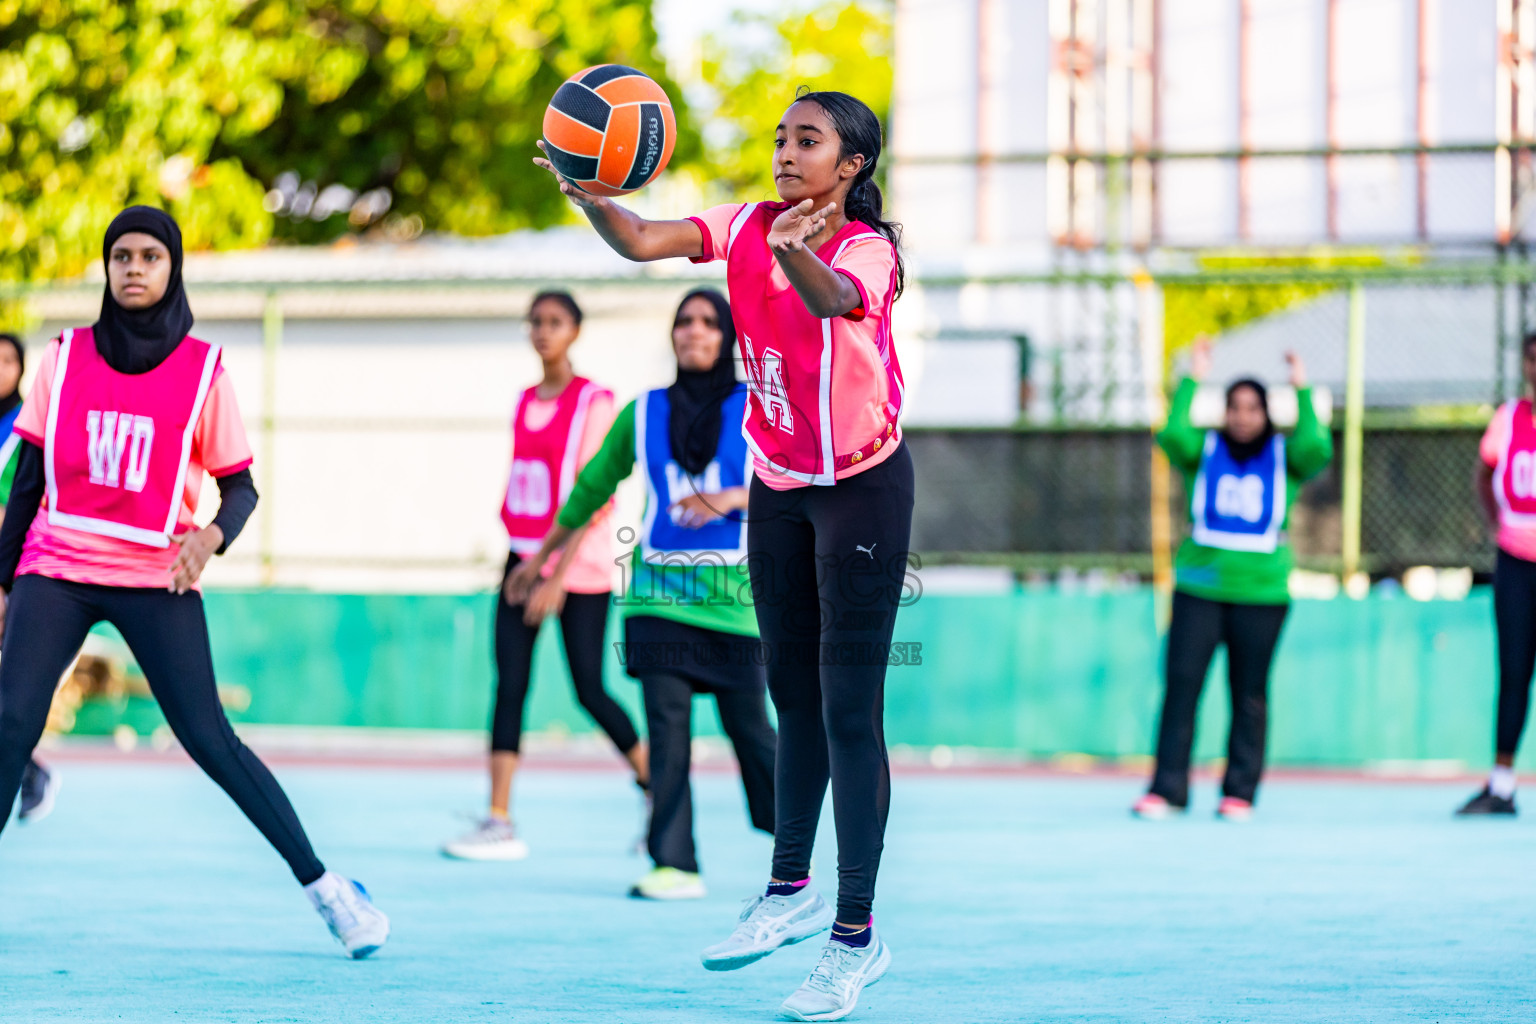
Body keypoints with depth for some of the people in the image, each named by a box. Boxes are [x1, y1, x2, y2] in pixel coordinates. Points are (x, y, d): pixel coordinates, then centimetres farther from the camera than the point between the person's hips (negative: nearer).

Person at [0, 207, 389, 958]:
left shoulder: (203, 370, 0)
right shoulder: (65, 357, 5)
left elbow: (239, 486, 3)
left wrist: (212, 536, -19)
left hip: (156, 580, -2)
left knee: (209, 739, -8)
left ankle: (320, 883, 1)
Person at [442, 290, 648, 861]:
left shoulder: (594, 402, -9)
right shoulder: (525, 402, 12)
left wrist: (557, 577, -19)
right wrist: (523, 561, 13)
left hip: (579, 565, -6)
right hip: (524, 557, 6)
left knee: (590, 690, -2)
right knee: (509, 684, -4)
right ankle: (499, 823, -7)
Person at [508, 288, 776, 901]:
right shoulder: (643, 413, 11)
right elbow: (594, 486, 23)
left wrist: (733, 498, -18)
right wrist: (542, 553, 30)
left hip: (733, 594, -1)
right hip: (658, 591, 1)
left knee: (749, 725, 1)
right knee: (667, 728, -9)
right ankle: (674, 865, -10)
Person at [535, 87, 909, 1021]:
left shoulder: (867, 246, -19)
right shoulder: (747, 229, -2)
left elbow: (838, 300, -43)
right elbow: (641, 242, -16)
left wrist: (797, 252, -64)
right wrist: (587, 195, -36)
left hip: (863, 485, -6)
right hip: (778, 482, 6)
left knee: (849, 706, -8)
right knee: (793, 692, 16)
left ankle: (856, 934, -4)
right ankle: (791, 890, 30)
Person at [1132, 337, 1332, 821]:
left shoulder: (1285, 456, 7)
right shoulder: (1203, 450, 6)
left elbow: (1318, 448, -13)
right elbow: (1173, 436, -14)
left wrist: (1302, 391, -8)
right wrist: (1192, 381, -11)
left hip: (1261, 591, 0)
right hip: (1199, 586, 0)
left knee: (1249, 695, 4)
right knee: (1181, 683, -6)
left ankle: (1240, 791, 11)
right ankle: (1167, 788, -3)